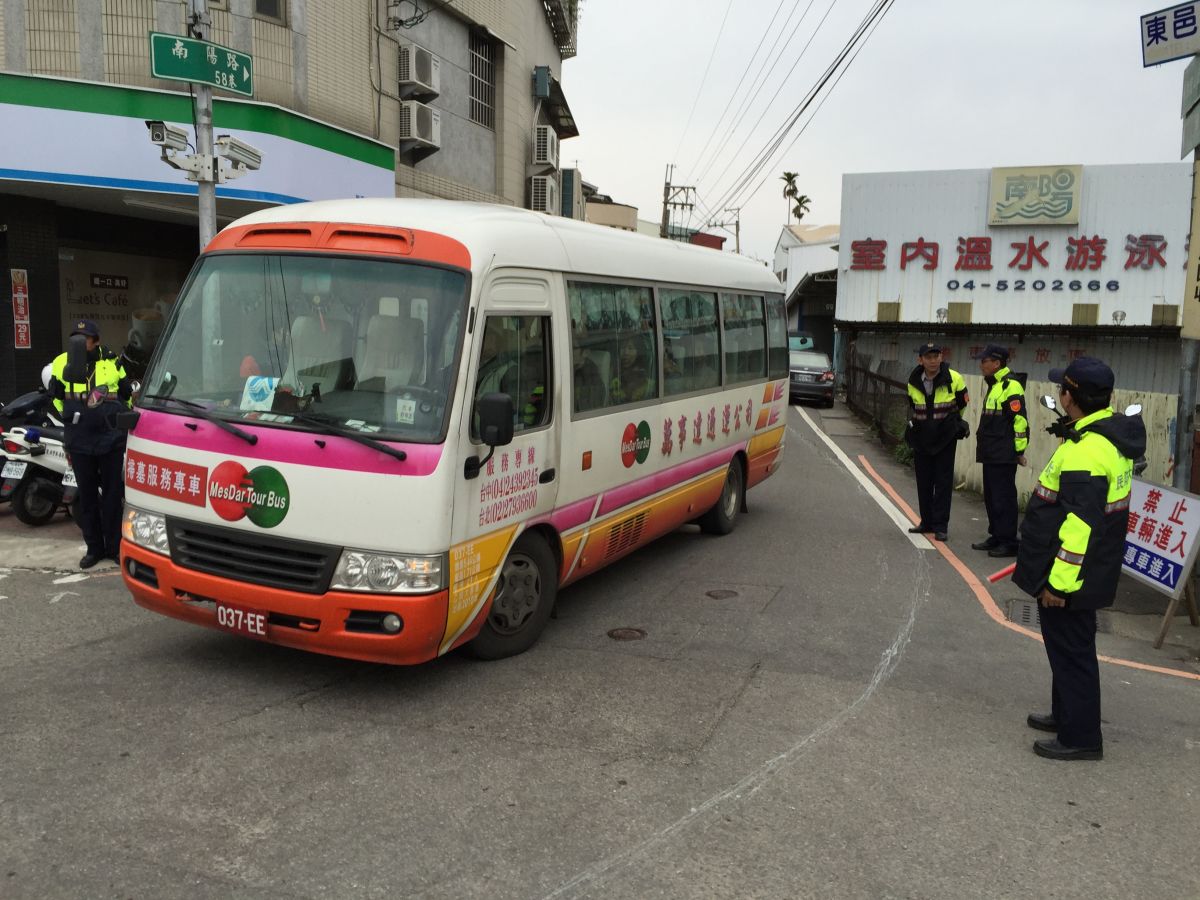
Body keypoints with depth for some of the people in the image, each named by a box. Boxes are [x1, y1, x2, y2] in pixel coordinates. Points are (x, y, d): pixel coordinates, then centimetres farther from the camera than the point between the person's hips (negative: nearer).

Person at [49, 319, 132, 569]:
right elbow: (57, 397, 16)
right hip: (80, 441, 1)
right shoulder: (62, 363, 2)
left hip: (111, 438, -1)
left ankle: (115, 547, 12)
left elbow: (127, 395, 14)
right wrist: (72, 417, 13)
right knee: (87, 496, 7)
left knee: (113, 494, 3)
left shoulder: (112, 363, 2)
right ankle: (94, 548, 16)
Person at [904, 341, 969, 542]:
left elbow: (962, 404, 6)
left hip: (945, 439, -3)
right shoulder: (913, 382, -2)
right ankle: (926, 522, 22)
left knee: (943, 482, -3)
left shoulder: (954, 379, -11)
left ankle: (940, 525, 3)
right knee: (923, 482, 9)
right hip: (921, 439, 3)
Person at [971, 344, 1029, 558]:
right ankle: (996, 537, 25)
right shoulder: (993, 386, 17)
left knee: (1003, 498, -6)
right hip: (991, 454, 10)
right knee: (991, 497, 15)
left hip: (1004, 456, -10)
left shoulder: (1010, 386, -15)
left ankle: (1009, 542, 0)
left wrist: (1020, 450, -16)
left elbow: (1020, 421, -19)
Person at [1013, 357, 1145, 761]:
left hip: (1069, 576, -10)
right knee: (1068, 646, 23)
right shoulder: (1113, 434, 5)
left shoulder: (1085, 451, -28)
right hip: (1094, 568, 10)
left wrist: (1059, 581, -22)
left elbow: (1080, 525, -28)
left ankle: (1081, 736, 16)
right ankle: (1067, 713, 39)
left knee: (1071, 651, 3)